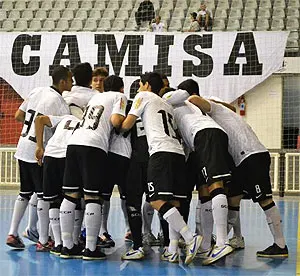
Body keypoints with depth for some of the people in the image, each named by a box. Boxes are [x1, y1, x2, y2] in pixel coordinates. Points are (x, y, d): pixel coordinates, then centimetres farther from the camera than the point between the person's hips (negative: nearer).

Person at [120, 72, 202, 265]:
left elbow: (127, 125, 8)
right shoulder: (167, 105, 33)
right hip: (178, 151, 8)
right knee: (173, 202, 4)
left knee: (157, 200, -13)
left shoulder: (143, 96, 12)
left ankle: (191, 238, -25)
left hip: (161, 151, -8)